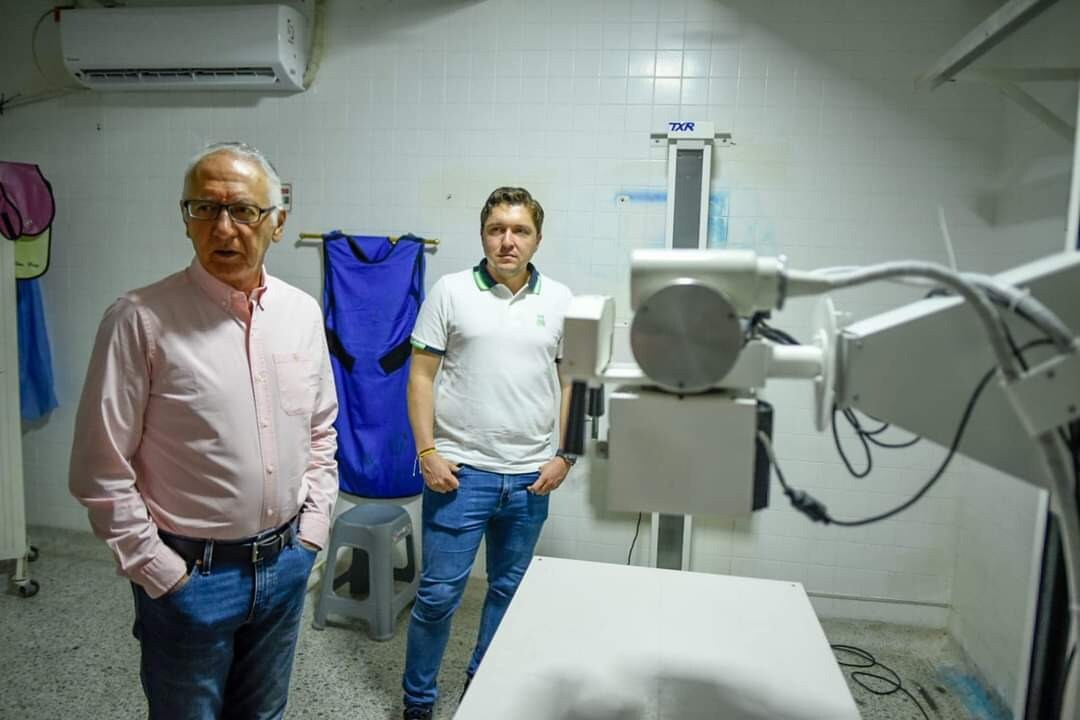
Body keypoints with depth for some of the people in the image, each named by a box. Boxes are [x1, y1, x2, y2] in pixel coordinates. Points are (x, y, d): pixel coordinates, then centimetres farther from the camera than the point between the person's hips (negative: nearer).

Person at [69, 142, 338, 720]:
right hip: (189, 574, -4)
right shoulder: (141, 319, -15)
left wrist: (312, 528, 4)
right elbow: (100, 471, -12)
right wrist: (160, 572, -10)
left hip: (286, 563, 5)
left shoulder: (303, 312, 0)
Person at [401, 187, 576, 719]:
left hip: (531, 476, 3)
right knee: (438, 592, 5)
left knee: (509, 589, 16)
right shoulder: (450, 291, -2)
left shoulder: (560, 301, 5)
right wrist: (427, 451, -8)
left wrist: (564, 456, 1)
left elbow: (572, 382, 9)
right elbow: (421, 375, -2)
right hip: (460, 470, -2)